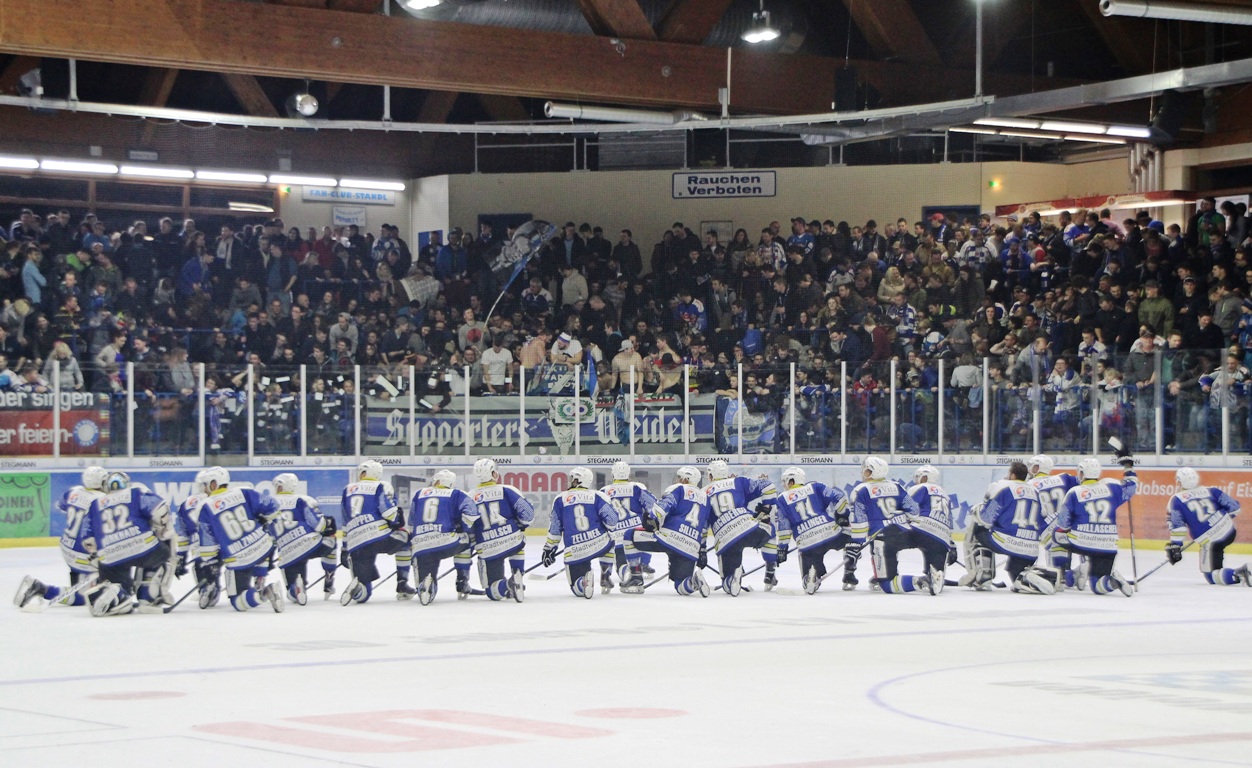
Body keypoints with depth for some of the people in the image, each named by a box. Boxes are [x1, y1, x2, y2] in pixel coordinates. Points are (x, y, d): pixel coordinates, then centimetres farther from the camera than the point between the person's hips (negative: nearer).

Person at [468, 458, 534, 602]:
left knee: (492, 591, 10)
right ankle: (517, 576, 18)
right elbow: (527, 512, -3)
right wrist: (521, 526, 17)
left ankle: (507, 585, -24)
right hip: (513, 542, -1)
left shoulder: (470, 498, 8)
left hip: (487, 550, 1)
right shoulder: (507, 491, -1)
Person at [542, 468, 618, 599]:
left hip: (575, 552, -1)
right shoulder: (597, 496, 5)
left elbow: (554, 529, 10)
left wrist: (549, 549, 21)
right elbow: (611, 520, -2)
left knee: (577, 589, 9)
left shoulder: (560, 499, 8)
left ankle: (585, 580, -26)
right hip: (600, 543, 1)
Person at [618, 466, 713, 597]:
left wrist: (651, 522, -5)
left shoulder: (678, 489, 8)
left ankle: (635, 578, 6)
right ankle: (695, 580, -21)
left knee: (629, 537, 12)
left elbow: (663, 507, -10)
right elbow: (704, 530, 30)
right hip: (691, 550, 6)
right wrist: (702, 551, 33)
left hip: (669, 537, -6)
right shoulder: (704, 498, 27)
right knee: (681, 587, 13)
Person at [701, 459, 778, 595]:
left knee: (727, 580, 12)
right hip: (752, 530, 0)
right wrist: (765, 510, 23)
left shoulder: (704, 493, 22)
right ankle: (770, 571, 27)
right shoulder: (739, 483, 20)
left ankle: (733, 576, -25)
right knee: (770, 530, 35)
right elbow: (768, 488, 13)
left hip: (725, 540, 0)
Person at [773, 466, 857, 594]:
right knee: (853, 538, 30)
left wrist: (782, 548, 7)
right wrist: (842, 516, 18)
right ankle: (849, 576, 15)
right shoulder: (815, 487, 15)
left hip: (807, 544, 0)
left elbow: (781, 526, 3)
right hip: (832, 534, 0)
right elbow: (838, 498, 5)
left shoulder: (781, 500, 12)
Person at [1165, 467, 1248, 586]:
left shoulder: (1176, 500, -1)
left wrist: (1174, 546, -5)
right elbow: (1233, 506, 8)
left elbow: (1177, 526, -9)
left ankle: (1238, 574, -22)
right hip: (1230, 530, 5)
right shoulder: (1211, 491, 7)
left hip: (1210, 542, -5)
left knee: (1211, 577, 4)